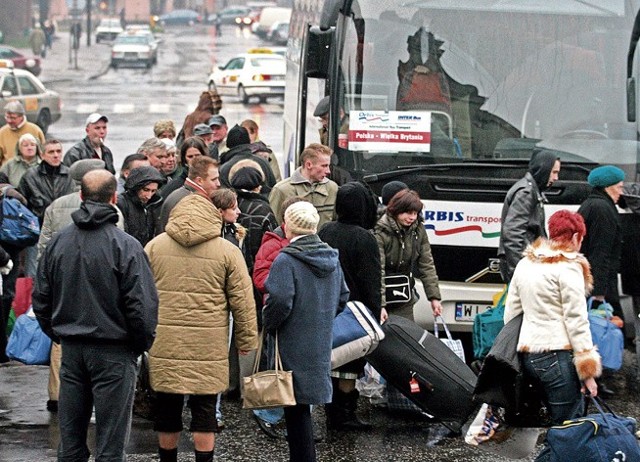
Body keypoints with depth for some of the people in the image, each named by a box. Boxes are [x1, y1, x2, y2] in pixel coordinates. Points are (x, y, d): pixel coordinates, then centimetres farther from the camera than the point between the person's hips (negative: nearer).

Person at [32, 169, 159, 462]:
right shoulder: (125, 246, -14)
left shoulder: (58, 242, 2)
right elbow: (142, 305, -15)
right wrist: (142, 344, 1)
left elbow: (40, 298, 8)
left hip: (71, 349, 5)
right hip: (113, 351, -5)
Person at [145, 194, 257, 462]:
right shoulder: (227, 252, 0)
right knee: (204, 408, 4)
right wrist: (246, 339, 11)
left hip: (165, 343, 2)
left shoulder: (155, 246, 5)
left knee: (167, 408, 12)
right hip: (208, 346, -2)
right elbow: (242, 299, 2)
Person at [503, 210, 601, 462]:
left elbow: (511, 313, 20)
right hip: (558, 356, -8)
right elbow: (576, 320, -11)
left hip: (528, 354, 8)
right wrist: (587, 370, -9)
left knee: (565, 423, 17)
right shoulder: (568, 268, -7)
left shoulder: (525, 264, 16)